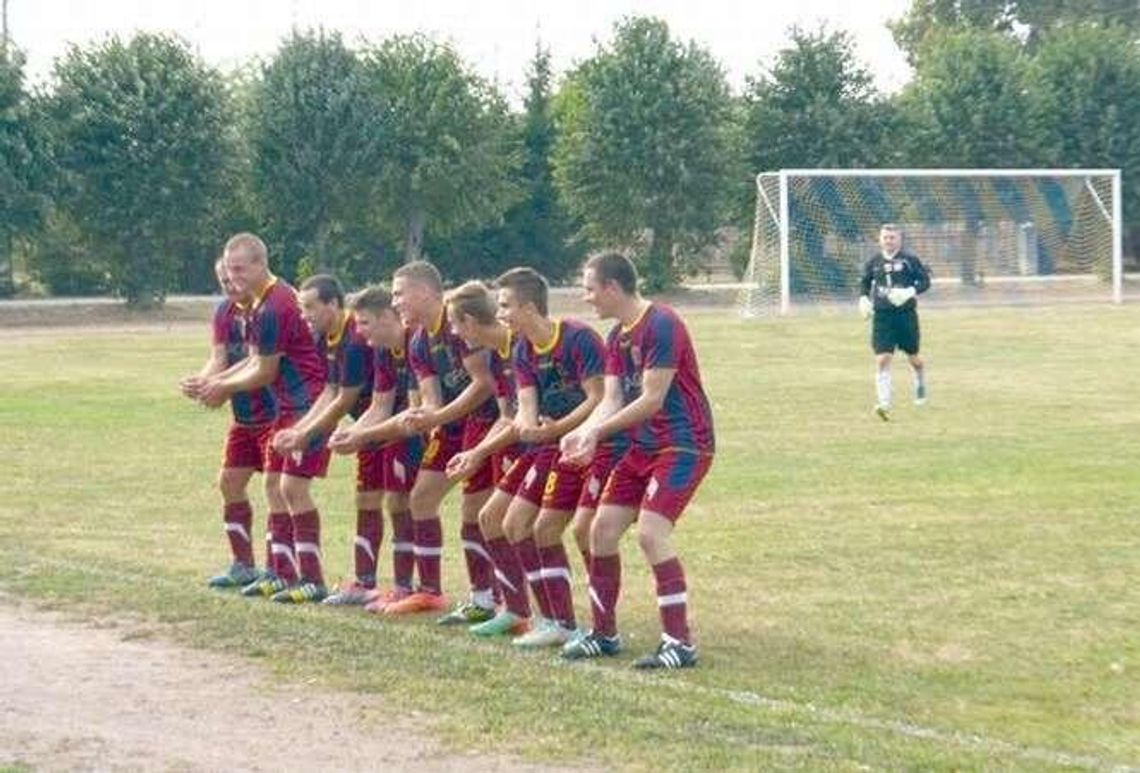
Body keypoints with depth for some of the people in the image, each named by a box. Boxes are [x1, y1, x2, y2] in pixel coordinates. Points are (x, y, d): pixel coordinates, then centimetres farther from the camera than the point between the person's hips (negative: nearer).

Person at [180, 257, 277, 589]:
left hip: (274, 414, -9)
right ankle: (243, 565, 22)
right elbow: (219, 359, -1)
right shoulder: (225, 312, 6)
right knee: (230, 482, 12)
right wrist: (200, 380, -23)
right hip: (244, 416, 9)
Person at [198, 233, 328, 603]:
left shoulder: (273, 308, -20)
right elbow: (258, 360, 18)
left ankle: (311, 578, -8)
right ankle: (281, 572, 19)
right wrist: (218, 381, 8)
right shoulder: (262, 303, 11)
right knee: (274, 483, 12)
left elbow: (264, 373, -13)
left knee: (293, 485, -12)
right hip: (290, 406, 11)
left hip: (309, 403, -11)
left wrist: (224, 387, 1)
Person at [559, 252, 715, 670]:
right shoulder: (617, 337, 11)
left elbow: (652, 399, -21)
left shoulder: (661, 326, -18)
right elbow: (611, 400, 5)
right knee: (602, 528, 6)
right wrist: (584, 433, -14)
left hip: (683, 445, -9)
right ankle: (604, 634, 19)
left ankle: (680, 642, -15)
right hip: (644, 447, 9)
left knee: (651, 531, -21)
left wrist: (596, 431, -17)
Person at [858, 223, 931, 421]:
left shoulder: (909, 260, -4)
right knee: (882, 359, -12)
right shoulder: (874, 262, 5)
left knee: (913, 358, 13)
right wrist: (863, 298, 1)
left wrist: (910, 292, -19)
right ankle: (884, 404, -15)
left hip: (906, 314, -1)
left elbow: (925, 281, -2)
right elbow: (864, 282, 19)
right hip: (882, 316, 1)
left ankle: (921, 385, 46)